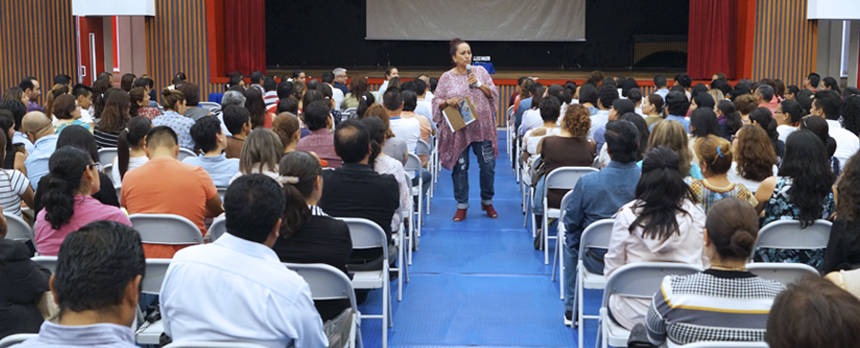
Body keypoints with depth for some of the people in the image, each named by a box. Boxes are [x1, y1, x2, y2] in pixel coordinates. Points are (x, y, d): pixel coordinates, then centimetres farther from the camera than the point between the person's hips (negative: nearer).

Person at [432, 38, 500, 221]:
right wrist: (448, 101, -18)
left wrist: (479, 84, -12)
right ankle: (462, 205, 15)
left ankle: (487, 202, 20)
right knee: (460, 167, 2)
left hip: (482, 127, 1)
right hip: (458, 129, -1)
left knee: (488, 165, 1)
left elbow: (494, 94, 3)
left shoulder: (480, 71, 6)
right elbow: (436, 102, 2)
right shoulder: (447, 78, 2)